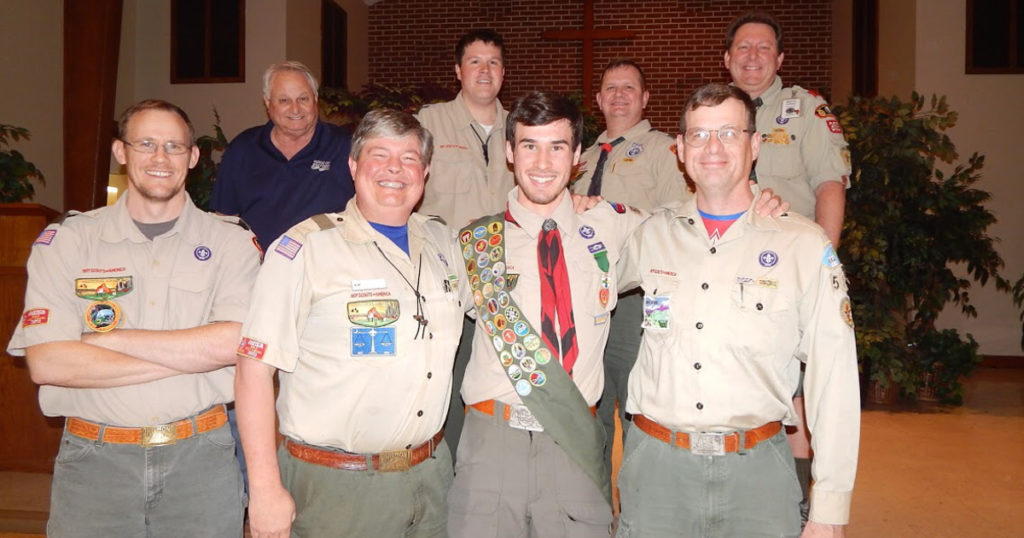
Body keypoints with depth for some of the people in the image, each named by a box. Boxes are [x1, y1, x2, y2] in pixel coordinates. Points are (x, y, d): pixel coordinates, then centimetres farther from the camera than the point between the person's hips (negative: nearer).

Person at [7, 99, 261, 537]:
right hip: (94, 460, 0)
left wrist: (110, 339, -12)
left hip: (200, 455, 0)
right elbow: (45, 363, -10)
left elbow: (234, 343, -14)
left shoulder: (230, 242, 0)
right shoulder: (66, 240, 1)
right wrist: (190, 357, -13)